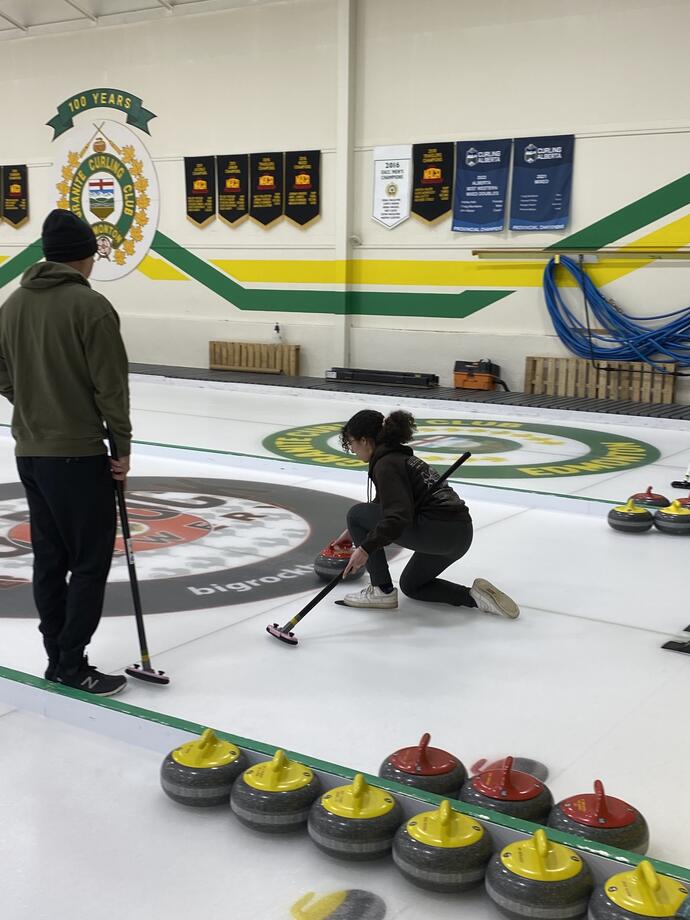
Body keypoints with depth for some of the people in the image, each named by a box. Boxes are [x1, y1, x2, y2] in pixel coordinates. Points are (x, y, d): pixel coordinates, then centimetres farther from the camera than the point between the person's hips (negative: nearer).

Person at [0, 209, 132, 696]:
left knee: (49, 558, 13)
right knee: (90, 561, 1)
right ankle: (72, 664, 4)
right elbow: (111, 386, -14)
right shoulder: (90, 304, -13)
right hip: (78, 454, -7)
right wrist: (122, 446, -6)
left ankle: (58, 657, 21)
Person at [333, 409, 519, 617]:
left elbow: (398, 516, -23)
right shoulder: (399, 456, 20)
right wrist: (354, 531, 43)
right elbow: (383, 505, 37)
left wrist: (365, 549, -23)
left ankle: (382, 590, 5)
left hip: (438, 530, -10)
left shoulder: (386, 464, -9)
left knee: (357, 513, 2)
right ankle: (475, 596, 9)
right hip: (460, 532, 10)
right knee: (411, 586, 30)